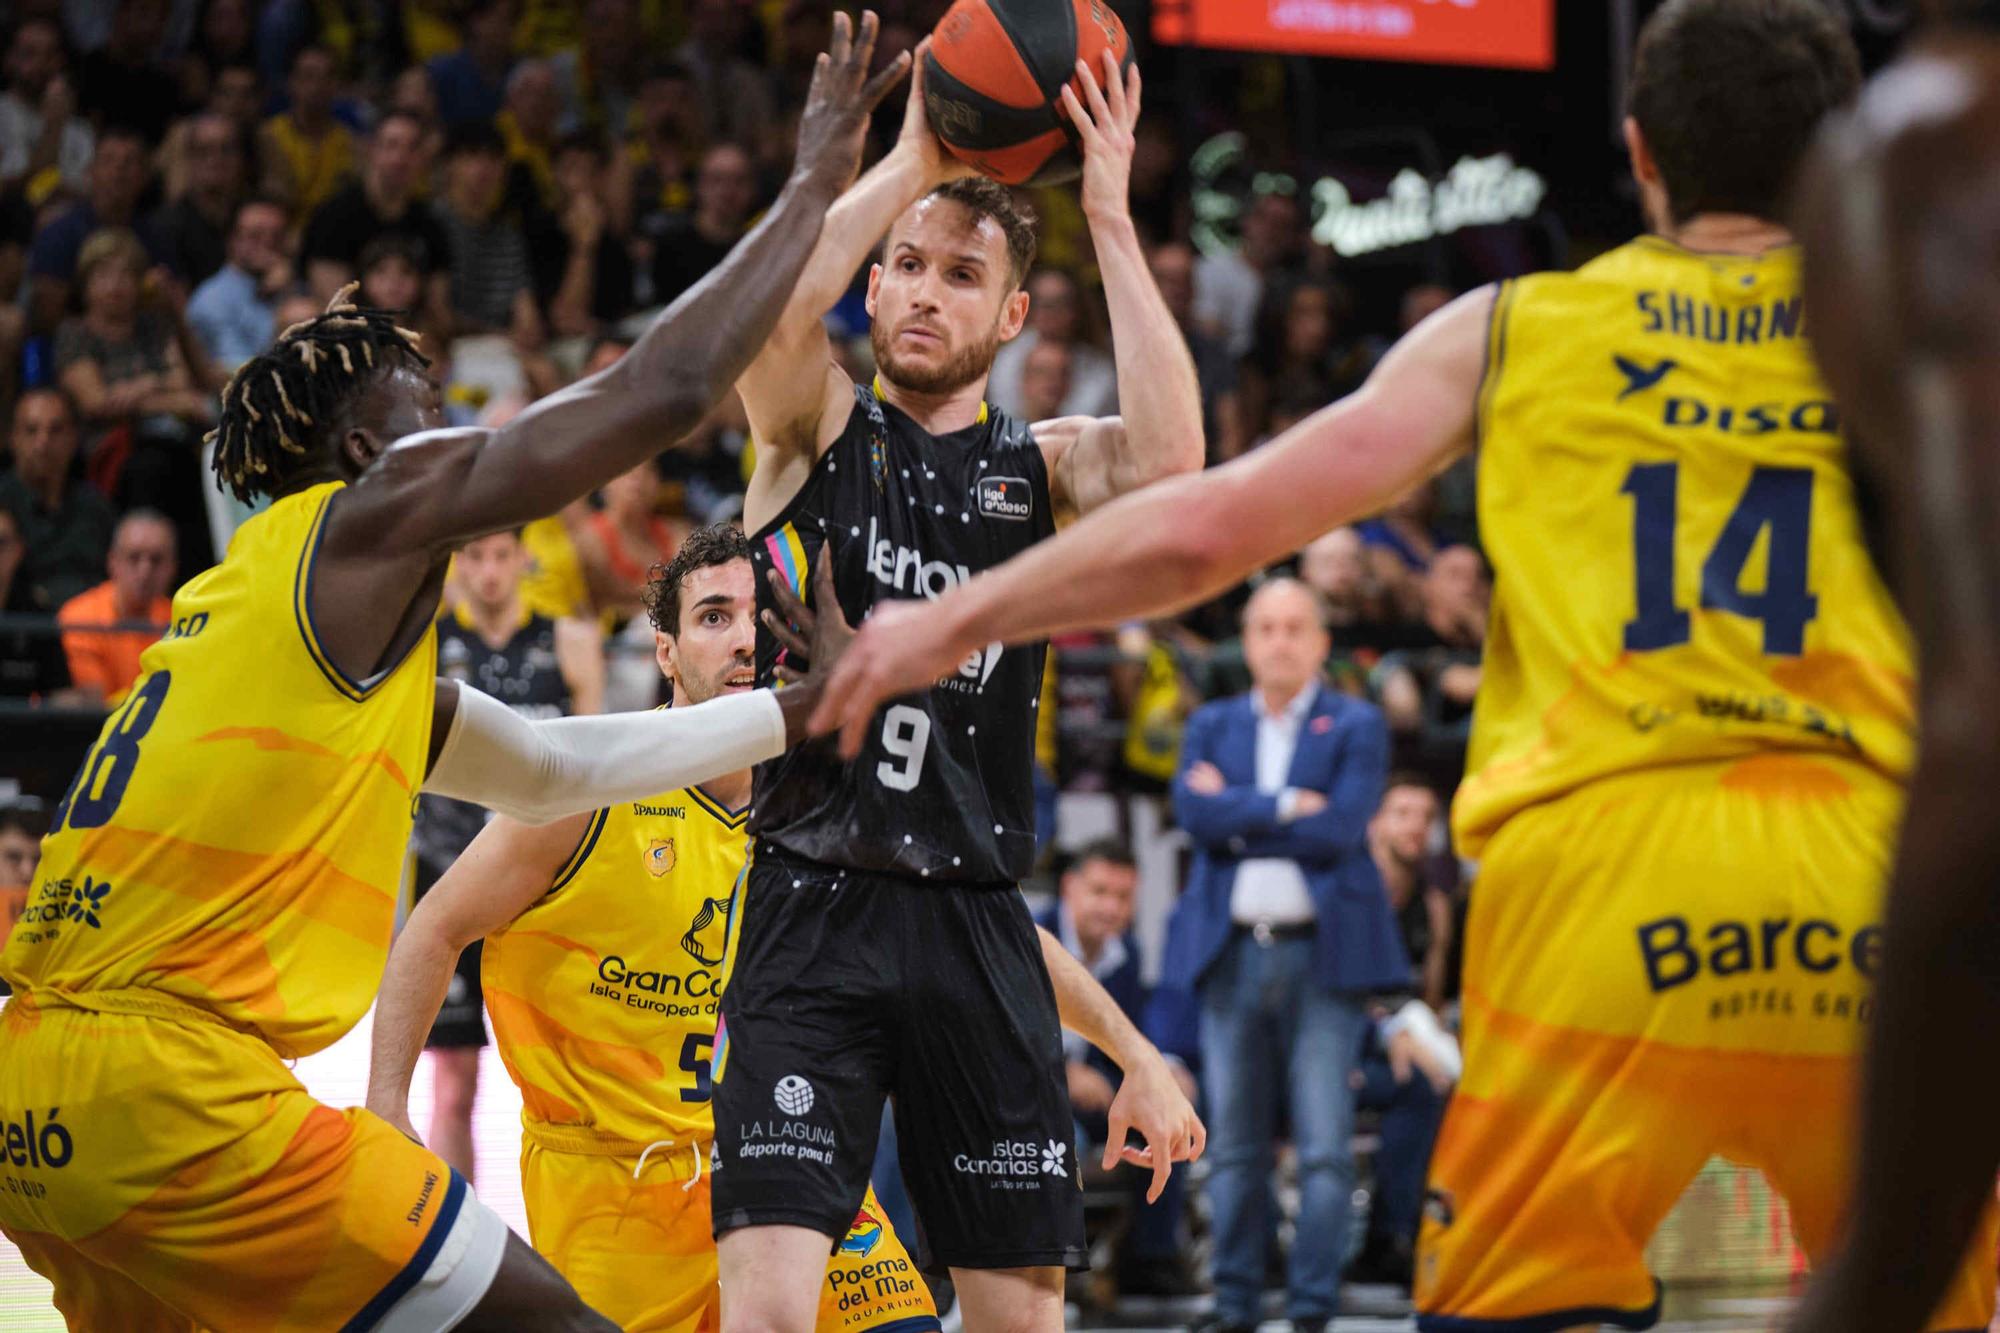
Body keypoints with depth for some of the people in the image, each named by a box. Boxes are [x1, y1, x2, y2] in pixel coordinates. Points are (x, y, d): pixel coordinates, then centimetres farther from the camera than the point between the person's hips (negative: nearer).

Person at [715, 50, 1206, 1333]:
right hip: (816, 920, -3)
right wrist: (911, 162, -10)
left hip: (977, 934, 3)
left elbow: (1169, 459, -12)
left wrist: (1109, 214, -11)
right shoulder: (819, 429, 6)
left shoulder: (1039, 467, 11)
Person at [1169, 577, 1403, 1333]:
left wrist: (1238, 815, -3)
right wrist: (1286, 808, -9)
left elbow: (1340, 828, -9)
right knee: (1235, 1146, 5)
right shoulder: (1212, 725, 15)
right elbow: (1193, 811, -3)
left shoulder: (1357, 726, 5)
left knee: (1325, 1147, -6)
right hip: (1232, 952, 3)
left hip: (1323, 954, -3)